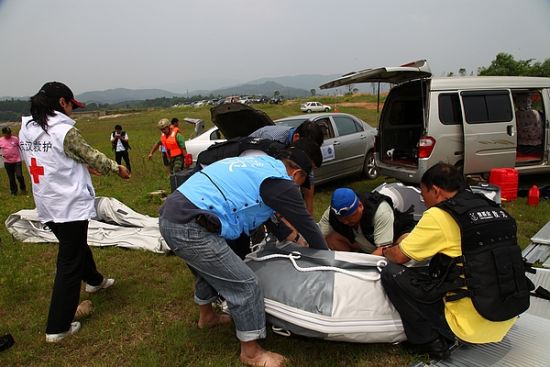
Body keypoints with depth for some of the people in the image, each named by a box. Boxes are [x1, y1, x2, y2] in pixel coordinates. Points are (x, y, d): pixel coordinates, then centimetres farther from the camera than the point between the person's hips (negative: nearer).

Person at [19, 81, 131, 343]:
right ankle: (58, 328, 9)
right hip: (70, 206, -8)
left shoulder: (25, 130, 5)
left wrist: (83, 166, 21)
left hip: (46, 206, 8)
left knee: (77, 245, 29)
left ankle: (94, 280, 54)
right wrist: (117, 168, 8)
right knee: (69, 263, 2)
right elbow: (92, 157, -8)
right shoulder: (65, 131, -19)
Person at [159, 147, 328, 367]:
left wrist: (290, 235, 44)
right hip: (190, 228, -10)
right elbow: (306, 223, 7)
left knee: (209, 269, 32)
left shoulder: (261, 164, 22)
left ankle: (206, 316, 55)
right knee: (244, 285, 0)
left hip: (172, 214, 10)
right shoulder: (280, 181, -4)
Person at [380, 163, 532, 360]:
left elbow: (399, 256, -4)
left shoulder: (439, 216, -13)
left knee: (392, 273, -1)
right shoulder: (493, 208, 6)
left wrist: (386, 251, 19)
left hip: (471, 327, -7)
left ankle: (430, 341, 2)